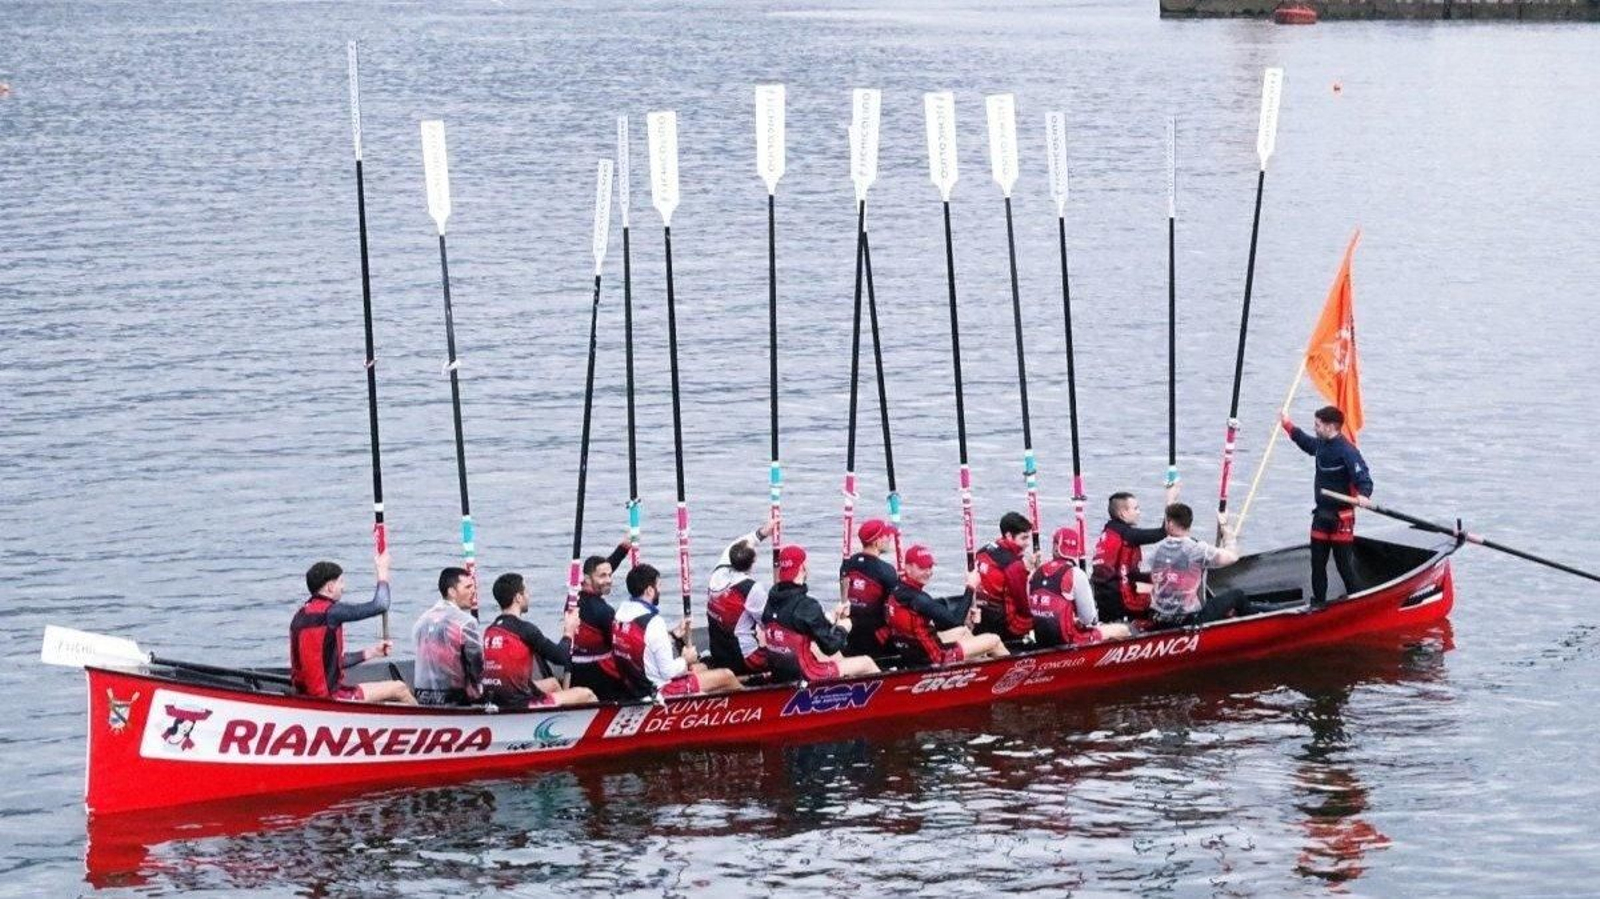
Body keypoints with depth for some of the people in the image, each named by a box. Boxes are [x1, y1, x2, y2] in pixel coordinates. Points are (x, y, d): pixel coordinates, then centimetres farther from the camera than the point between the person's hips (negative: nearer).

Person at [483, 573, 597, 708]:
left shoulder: (489, 631, 7)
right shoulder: (525, 629, -16)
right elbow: (561, 657, -7)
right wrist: (568, 633, 13)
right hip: (520, 704, -8)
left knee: (552, 683, 34)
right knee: (586, 694, 6)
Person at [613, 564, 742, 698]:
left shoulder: (621, 615, -1)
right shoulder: (653, 622, -26)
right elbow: (668, 671, -22)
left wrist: (673, 635, 9)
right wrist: (686, 660, -3)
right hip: (659, 691, -9)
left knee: (700, 668, 29)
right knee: (726, 676, 6)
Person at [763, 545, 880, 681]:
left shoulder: (771, 600, -1)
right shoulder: (805, 605, -26)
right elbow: (830, 646, -19)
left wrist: (833, 617, 10)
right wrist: (842, 628, 0)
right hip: (805, 676, -8)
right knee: (866, 662, 10)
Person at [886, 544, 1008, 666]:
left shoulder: (899, 591, 0)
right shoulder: (917, 598, -28)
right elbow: (956, 621, -28)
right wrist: (970, 588, -20)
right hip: (931, 658, -9)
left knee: (963, 631, 32)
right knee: (994, 640, 4)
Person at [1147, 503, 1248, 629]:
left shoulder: (1156, 550, -1)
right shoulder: (1199, 550, -17)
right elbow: (1232, 556, -9)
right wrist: (1225, 528, 5)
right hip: (1190, 621, -5)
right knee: (1237, 594, 14)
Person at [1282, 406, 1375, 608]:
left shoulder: (1347, 451, -20)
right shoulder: (1321, 445, 7)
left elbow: (1363, 477, -26)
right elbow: (1305, 442, 31)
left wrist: (1363, 495, -46)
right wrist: (1287, 424, 38)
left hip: (1341, 517, -8)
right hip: (1321, 514, 8)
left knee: (1344, 562, -1)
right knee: (1317, 562, 10)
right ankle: (1319, 601, 19)